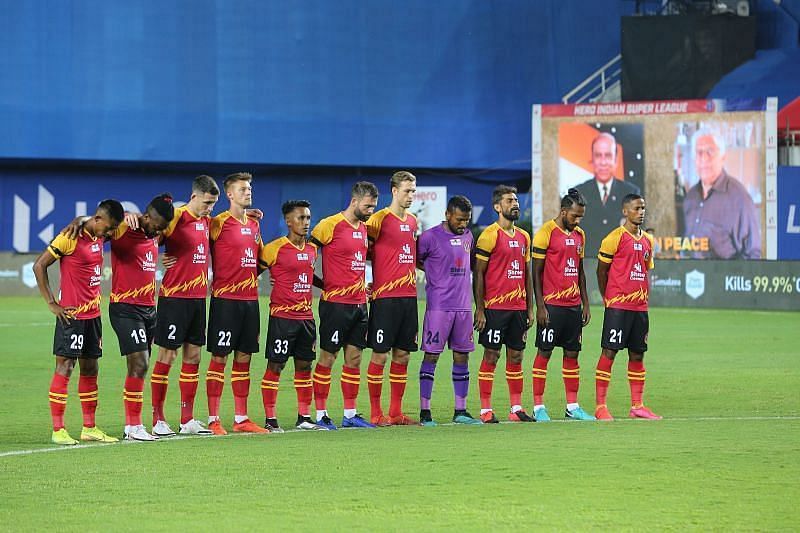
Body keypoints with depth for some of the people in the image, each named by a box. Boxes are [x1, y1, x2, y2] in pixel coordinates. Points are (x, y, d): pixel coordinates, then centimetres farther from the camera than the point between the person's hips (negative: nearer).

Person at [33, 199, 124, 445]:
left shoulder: (99, 237, 9)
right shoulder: (70, 238, -14)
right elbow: (39, 266, -11)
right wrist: (52, 304, -12)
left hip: (93, 314, 8)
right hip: (71, 314, -8)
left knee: (90, 369, 11)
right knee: (64, 367, -6)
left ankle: (89, 428, 18)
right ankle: (58, 430, -5)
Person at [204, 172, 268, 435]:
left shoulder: (254, 224, 15)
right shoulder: (219, 223, -7)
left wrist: (255, 274, 15)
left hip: (250, 298, 7)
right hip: (225, 299, -7)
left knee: (244, 358, 10)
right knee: (218, 357, -4)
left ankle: (241, 419, 15)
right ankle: (213, 420, -1)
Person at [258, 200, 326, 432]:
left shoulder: (312, 249, 11)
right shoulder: (275, 248, -9)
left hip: (306, 316, 7)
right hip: (282, 315, -6)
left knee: (304, 365, 9)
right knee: (275, 365, -3)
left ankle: (304, 417, 17)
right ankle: (270, 419, 0)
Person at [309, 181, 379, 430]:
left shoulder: (363, 227, 13)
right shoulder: (330, 225, -10)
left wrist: (361, 286, 14)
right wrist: (324, 285, -8)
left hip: (359, 304, 8)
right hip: (335, 304, -8)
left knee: (354, 358, 8)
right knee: (327, 358, -2)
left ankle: (350, 414, 13)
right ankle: (321, 415, 3)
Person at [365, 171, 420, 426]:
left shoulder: (412, 221, 15)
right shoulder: (380, 218, -7)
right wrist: (365, 283, -9)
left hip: (408, 295, 7)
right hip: (385, 297, -7)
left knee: (402, 355, 9)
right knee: (380, 354, -3)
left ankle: (396, 412, 15)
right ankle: (375, 413, 3)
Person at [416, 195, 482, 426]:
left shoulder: (467, 236, 13)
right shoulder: (430, 237, -8)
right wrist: (435, 271, -1)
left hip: (463, 306, 6)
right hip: (438, 305, -6)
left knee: (462, 356, 7)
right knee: (431, 355, -5)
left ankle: (460, 411, 12)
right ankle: (425, 411, -3)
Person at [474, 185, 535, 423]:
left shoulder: (523, 237, 14)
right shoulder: (489, 236, -7)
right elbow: (479, 274, -8)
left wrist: (530, 308, 14)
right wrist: (479, 310, -12)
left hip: (518, 307, 6)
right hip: (495, 306, -6)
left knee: (516, 356, 8)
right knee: (491, 355, -3)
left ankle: (516, 408, 12)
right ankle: (485, 410, 1)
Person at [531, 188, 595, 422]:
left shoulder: (579, 235, 13)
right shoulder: (546, 233, -8)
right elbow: (536, 272, -8)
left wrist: (585, 304, 16)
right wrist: (540, 306, -13)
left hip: (574, 304, 7)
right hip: (552, 304, -7)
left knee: (572, 354, 8)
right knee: (544, 352, -3)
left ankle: (572, 407, 12)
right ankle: (538, 407, 0)